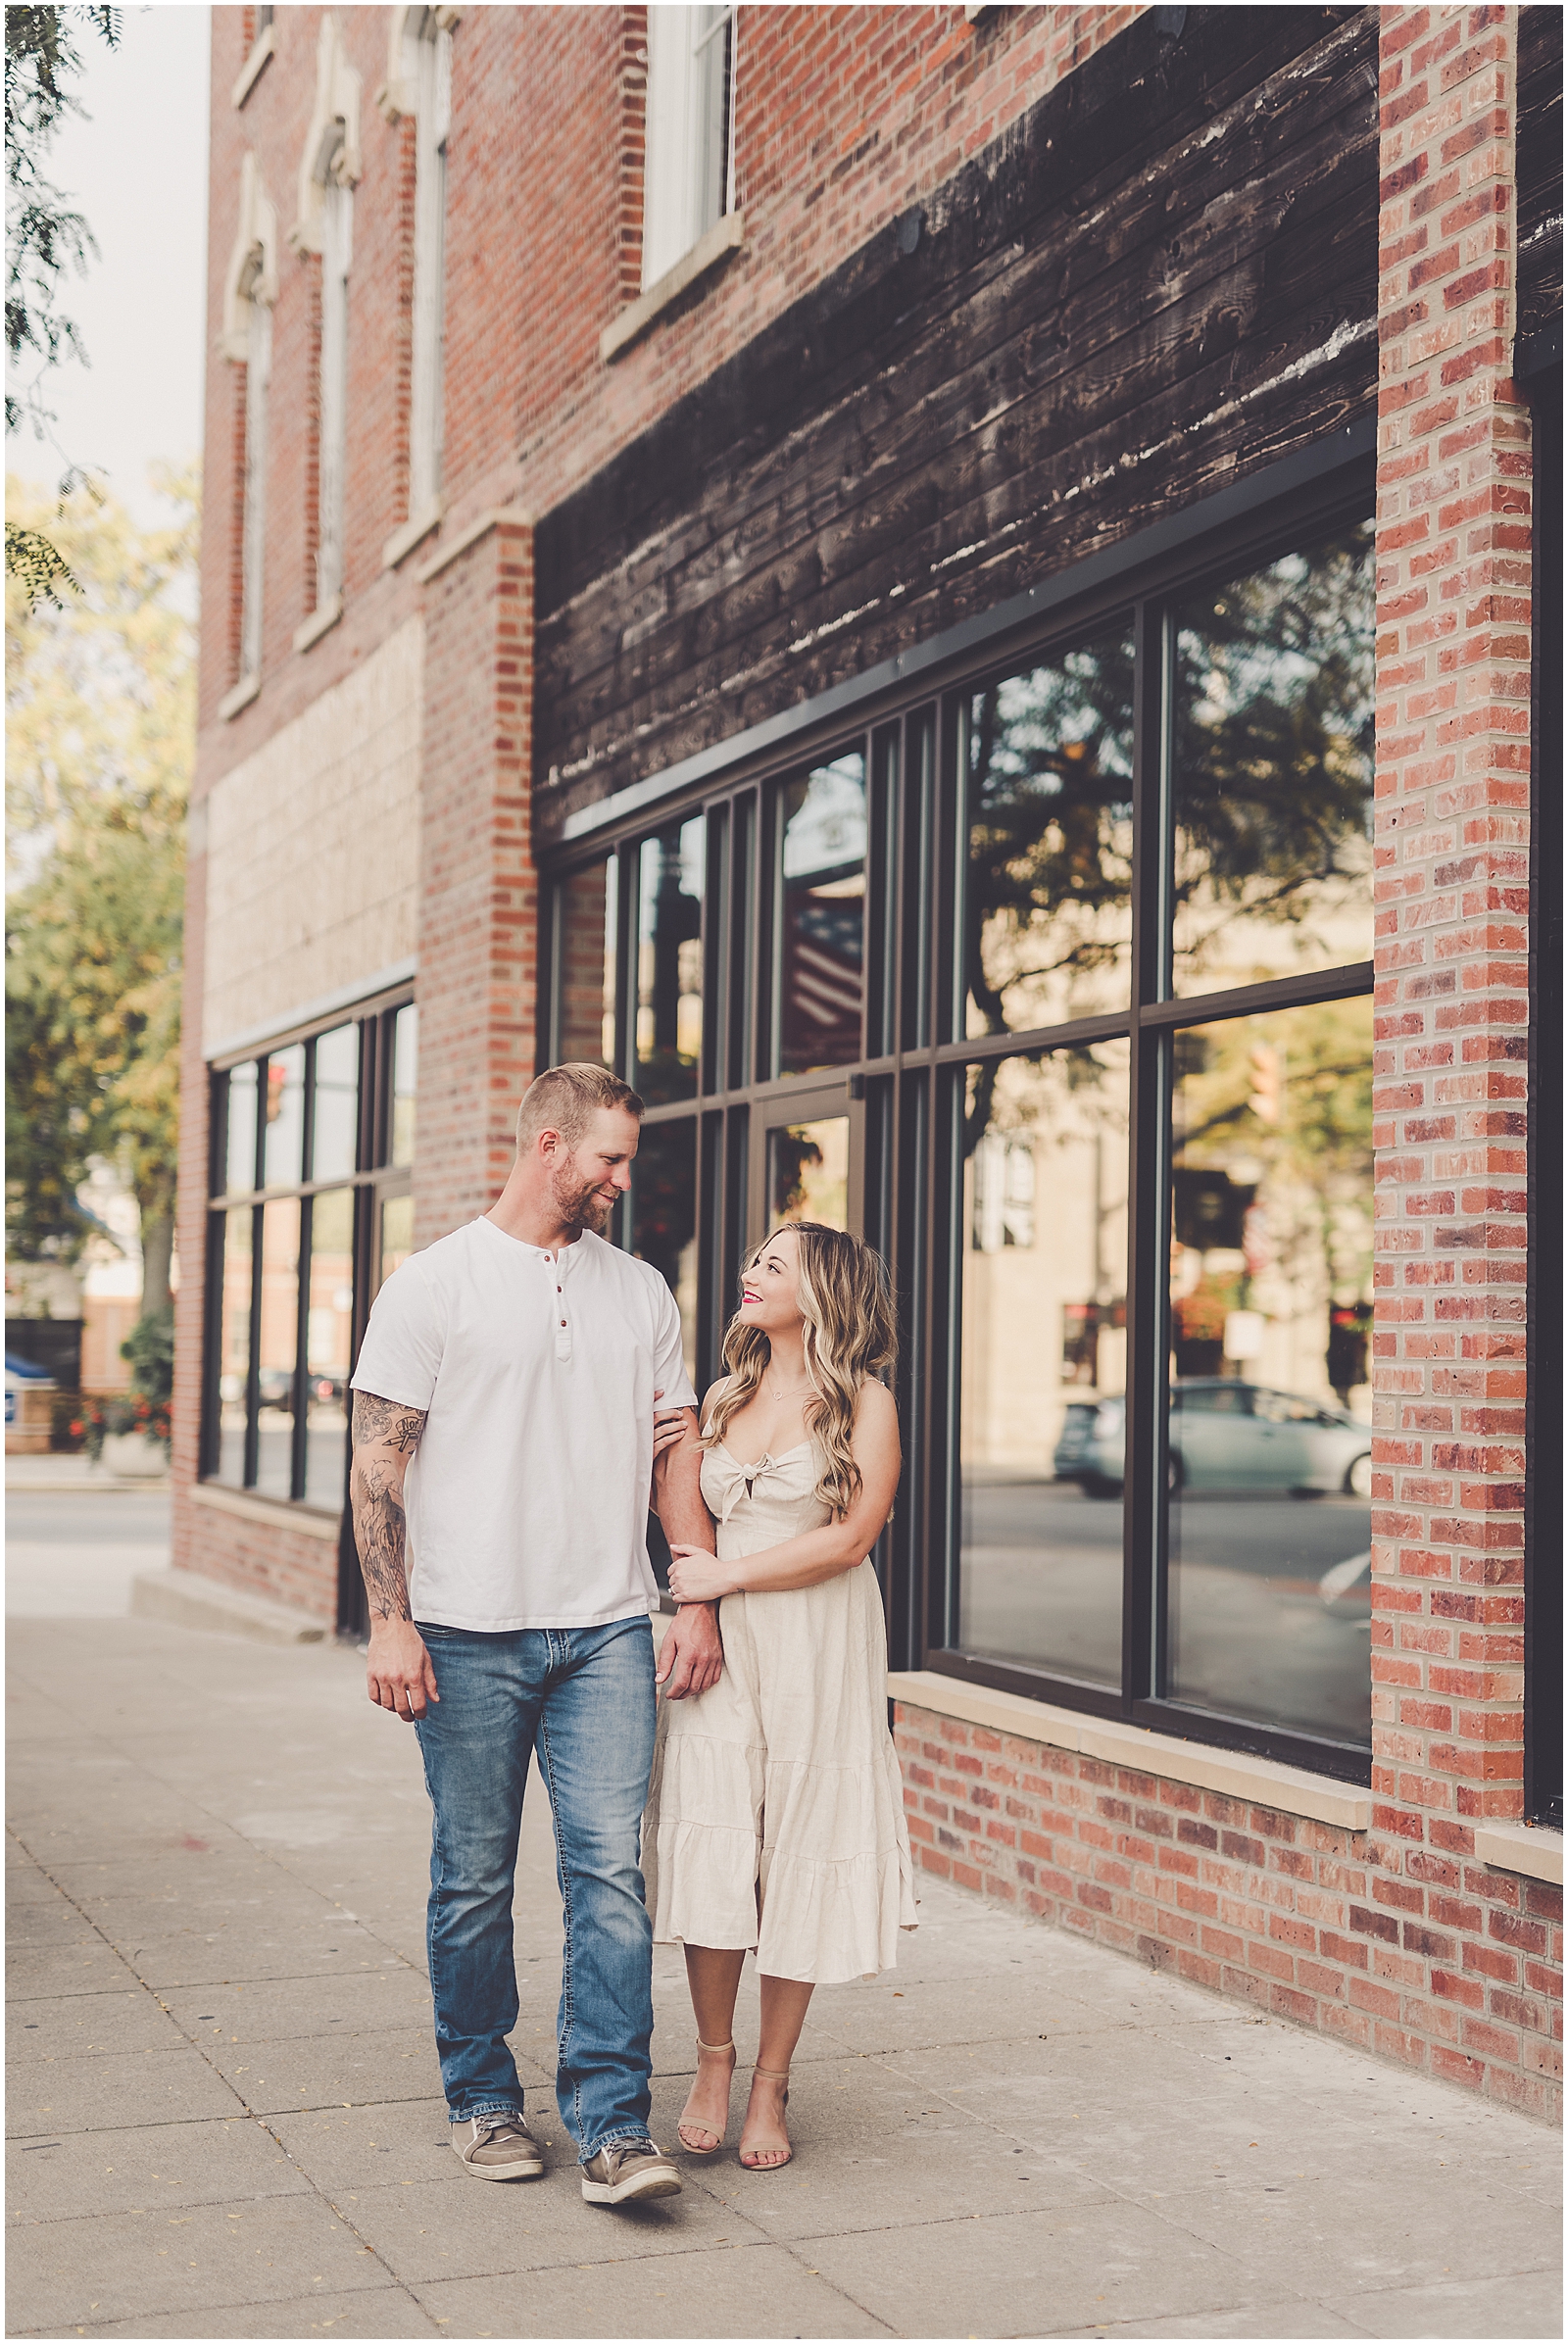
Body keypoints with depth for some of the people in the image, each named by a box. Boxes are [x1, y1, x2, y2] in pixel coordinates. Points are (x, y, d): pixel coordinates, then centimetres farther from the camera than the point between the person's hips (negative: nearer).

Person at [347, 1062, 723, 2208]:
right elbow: (378, 1462, -2)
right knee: (475, 1880, 6)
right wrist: (390, 1620, -9)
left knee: (611, 1869, -6)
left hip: (608, 1631, 2)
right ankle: (483, 2100, 22)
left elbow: (677, 1453, 14)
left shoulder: (642, 1291, 13)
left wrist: (700, 1602, 6)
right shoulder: (435, 1284, 1)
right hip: (470, 1635, -2)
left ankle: (614, 2125, -2)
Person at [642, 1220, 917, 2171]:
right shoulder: (724, 1397, 15)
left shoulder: (864, 1401, -1)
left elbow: (850, 1536, -10)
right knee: (711, 1851, -5)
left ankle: (771, 2083, 13)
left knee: (800, 1857, 0)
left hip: (820, 1648, -3)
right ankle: (714, 2061, 13)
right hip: (721, 1644, 3)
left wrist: (724, 1576, -9)